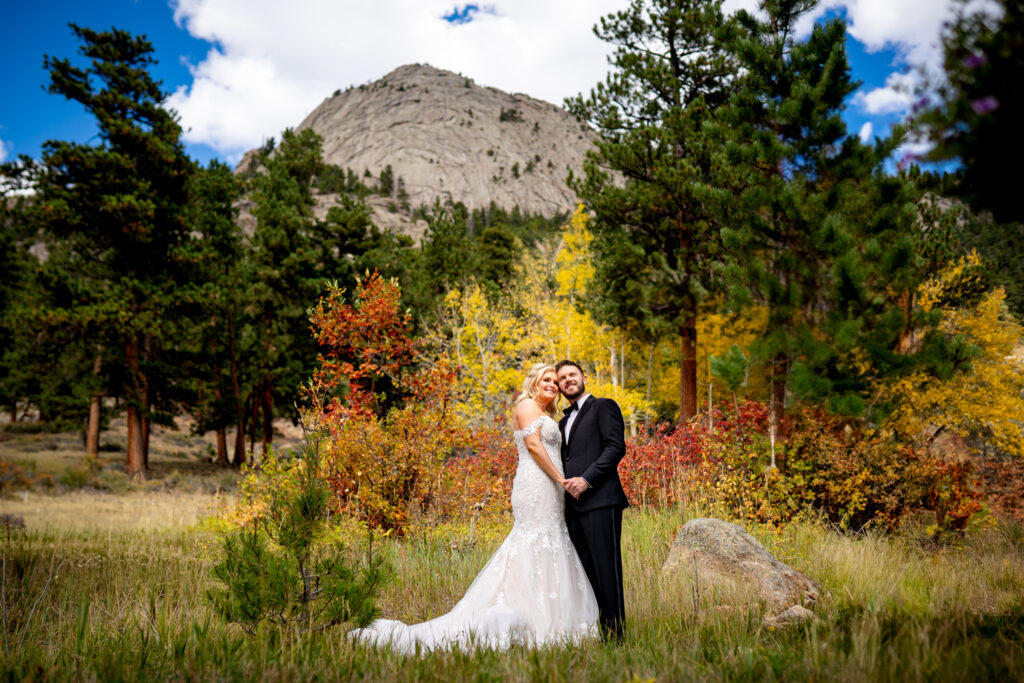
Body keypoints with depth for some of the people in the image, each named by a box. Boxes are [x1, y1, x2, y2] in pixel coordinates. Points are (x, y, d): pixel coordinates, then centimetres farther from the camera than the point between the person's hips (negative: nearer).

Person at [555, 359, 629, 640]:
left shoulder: (603, 407, 4)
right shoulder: (564, 422, 26)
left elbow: (616, 447, -8)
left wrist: (587, 480, -15)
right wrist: (564, 485, 8)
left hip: (599, 500, -7)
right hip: (573, 504, 7)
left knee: (605, 566, -9)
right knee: (584, 570, 5)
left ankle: (614, 632, -7)